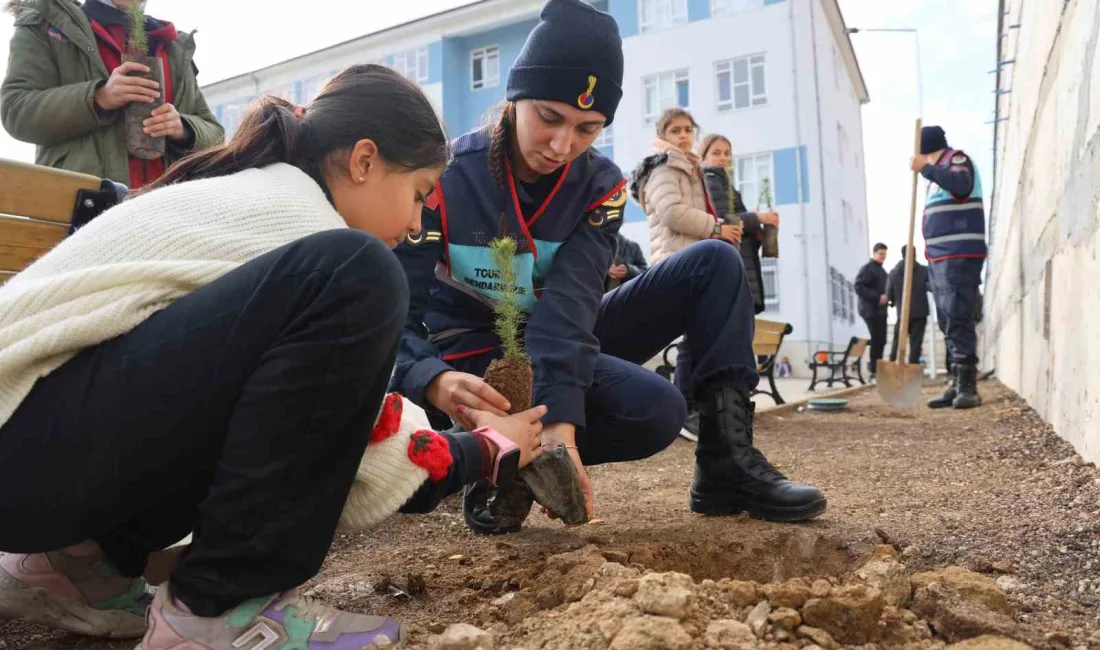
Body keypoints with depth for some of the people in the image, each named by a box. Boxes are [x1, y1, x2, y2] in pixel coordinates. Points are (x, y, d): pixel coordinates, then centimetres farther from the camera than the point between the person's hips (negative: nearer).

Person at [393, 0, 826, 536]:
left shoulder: (602, 186, -8)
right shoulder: (444, 179, -18)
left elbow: (570, 305, -24)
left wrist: (561, 420, -40)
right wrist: (435, 382, -46)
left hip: (566, 347, 5)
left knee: (714, 263, -8)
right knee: (653, 409, -31)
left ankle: (727, 463, -12)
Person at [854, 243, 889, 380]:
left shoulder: (881, 270, 21)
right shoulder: (867, 269, -7)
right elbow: (859, 287, -18)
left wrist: (887, 296, 5)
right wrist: (878, 297, -21)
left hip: (880, 310, 9)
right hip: (871, 310, -9)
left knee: (881, 341, 8)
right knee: (876, 341, -11)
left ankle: (877, 370, 14)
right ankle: (874, 373, -8)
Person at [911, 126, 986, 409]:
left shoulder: (958, 159, -2)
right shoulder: (939, 173, 23)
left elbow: (962, 185, -26)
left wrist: (926, 168, -24)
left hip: (959, 256, -9)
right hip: (940, 256, 9)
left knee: (959, 321, -14)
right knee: (950, 324, 8)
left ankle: (968, 387, -15)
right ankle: (956, 385, 12)